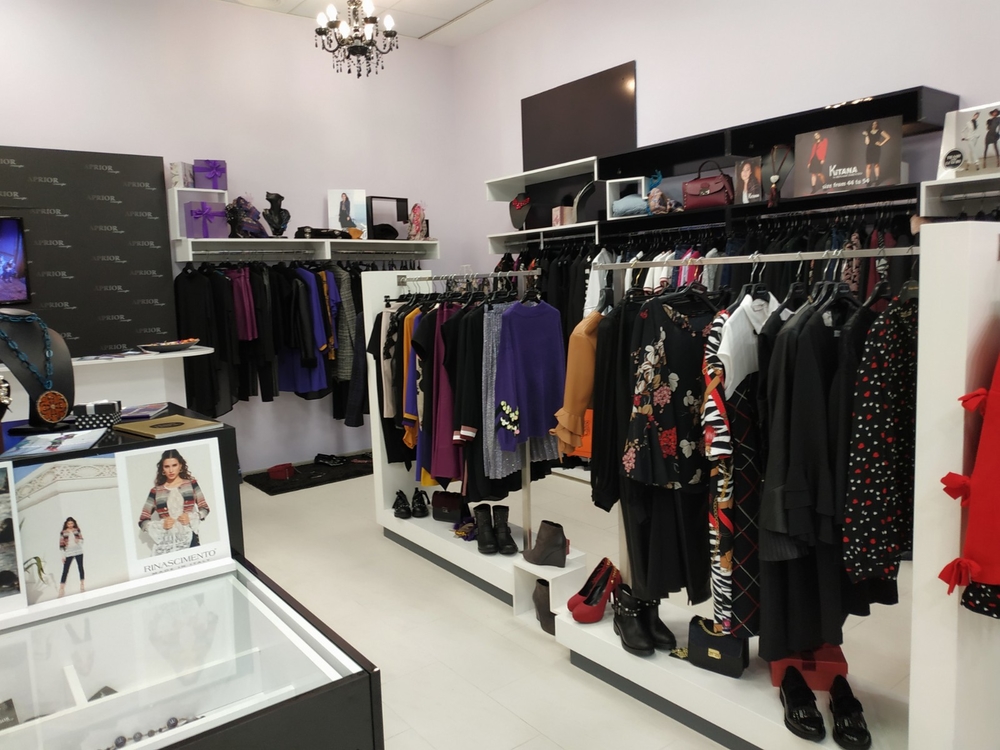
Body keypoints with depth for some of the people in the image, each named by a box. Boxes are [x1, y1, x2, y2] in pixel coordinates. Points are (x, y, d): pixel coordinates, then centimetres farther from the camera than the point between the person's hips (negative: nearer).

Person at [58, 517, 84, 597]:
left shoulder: (78, 530, 5)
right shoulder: (63, 533, 0)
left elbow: (82, 539, 8)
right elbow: (61, 545, -1)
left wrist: (78, 540, -16)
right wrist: (63, 556, -5)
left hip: (79, 552, 2)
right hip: (68, 553, -2)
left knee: (80, 567, 10)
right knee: (65, 570, -6)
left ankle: (82, 584, 24)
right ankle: (61, 588, -5)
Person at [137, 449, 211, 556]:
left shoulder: (191, 483, 4)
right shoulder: (156, 491, 3)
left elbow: (204, 509, 7)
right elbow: (142, 522, 2)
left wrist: (191, 517, -11)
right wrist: (161, 525, -14)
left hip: (190, 538, 0)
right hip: (167, 542, 0)